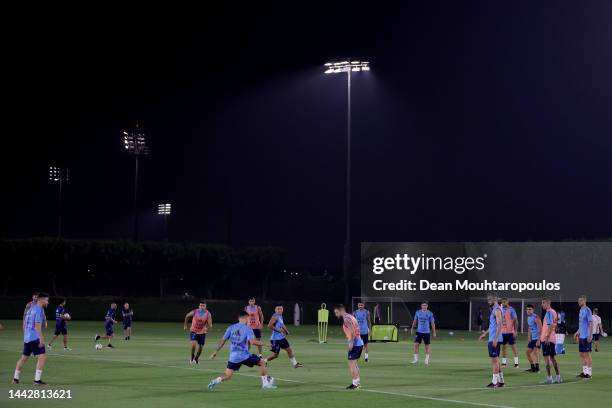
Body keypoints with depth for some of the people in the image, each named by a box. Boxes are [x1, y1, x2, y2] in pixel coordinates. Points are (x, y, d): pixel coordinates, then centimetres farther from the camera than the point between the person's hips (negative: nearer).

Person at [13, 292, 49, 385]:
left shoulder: (31, 308, 16)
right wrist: (41, 338, -21)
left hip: (27, 337, 9)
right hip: (35, 338, -9)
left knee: (24, 357, 19)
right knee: (42, 356, -11)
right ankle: (37, 380, -17)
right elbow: (37, 325, -19)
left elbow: (25, 324, 21)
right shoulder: (39, 309, -10)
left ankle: (16, 378, 26)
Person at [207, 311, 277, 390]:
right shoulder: (247, 329, -5)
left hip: (233, 357, 4)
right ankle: (265, 383, 11)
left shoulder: (231, 328, 8)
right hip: (245, 356, -4)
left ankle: (216, 381, -19)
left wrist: (215, 352, 16)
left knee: (227, 376, 10)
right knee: (262, 363, 13)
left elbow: (223, 341, 9)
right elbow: (252, 341, -20)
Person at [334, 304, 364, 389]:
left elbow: (353, 330, -24)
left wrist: (351, 342, -28)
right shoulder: (350, 317, 17)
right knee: (354, 364, 17)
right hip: (359, 343, 10)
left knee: (351, 364, -6)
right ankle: (357, 382, 22)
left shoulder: (347, 318, -12)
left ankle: (355, 383, -4)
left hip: (355, 344, -10)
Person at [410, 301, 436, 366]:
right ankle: (416, 359, 4)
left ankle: (427, 360, 15)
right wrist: (412, 329, 15)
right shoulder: (418, 312, 3)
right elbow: (415, 321, 14)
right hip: (419, 331, 2)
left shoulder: (430, 313, -4)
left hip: (426, 332, -2)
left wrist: (434, 332, -2)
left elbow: (432, 323, 0)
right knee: (416, 344, -5)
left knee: (427, 346, 4)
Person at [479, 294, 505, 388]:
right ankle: (500, 381, 18)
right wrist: (485, 333, 28)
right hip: (492, 339, 10)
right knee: (496, 360, 13)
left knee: (494, 360, -7)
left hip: (495, 339, -10)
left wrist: (495, 339, -26)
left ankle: (495, 382, -5)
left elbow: (499, 325, -21)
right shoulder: (493, 309, 17)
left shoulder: (497, 310, -13)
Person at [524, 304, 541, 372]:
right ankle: (533, 367, 21)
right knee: (527, 352, 12)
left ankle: (537, 368, -14)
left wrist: (539, 340, -23)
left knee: (535, 352, -16)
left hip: (537, 338, -10)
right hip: (532, 339, 10)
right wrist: (529, 339, 20)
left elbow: (540, 329, -18)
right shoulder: (528, 318, 14)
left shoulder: (536, 317, -14)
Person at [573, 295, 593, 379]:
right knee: (582, 355, 10)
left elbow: (590, 323, -15)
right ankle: (584, 372, 17)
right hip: (581, 337, 8)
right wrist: (577, 332, 19)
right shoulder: (580, 311, 14)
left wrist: (590, 335, -19)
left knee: (587, 354, -4)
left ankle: (589, 373, 1)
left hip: (587, 337, -8)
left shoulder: (587, 310, -11)